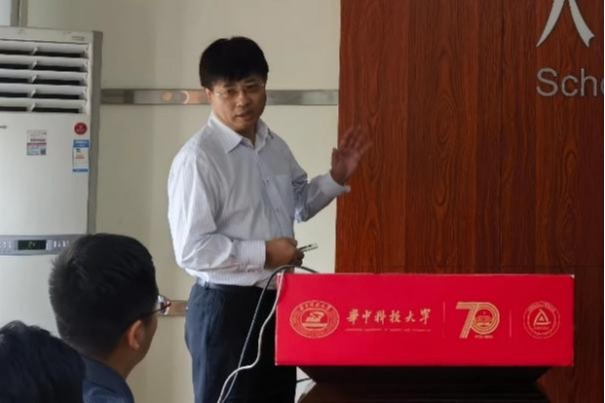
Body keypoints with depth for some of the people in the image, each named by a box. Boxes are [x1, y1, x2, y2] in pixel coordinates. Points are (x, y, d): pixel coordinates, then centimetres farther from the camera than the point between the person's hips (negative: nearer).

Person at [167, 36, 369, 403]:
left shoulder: (276, 146, 7)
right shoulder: (198, 158, -18)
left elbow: (297, 205, 24)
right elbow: (191, 249, -21)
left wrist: (336, 179, 8)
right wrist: (263, 253, -22)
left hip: (278, 301, 8)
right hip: (226, 307, -8)